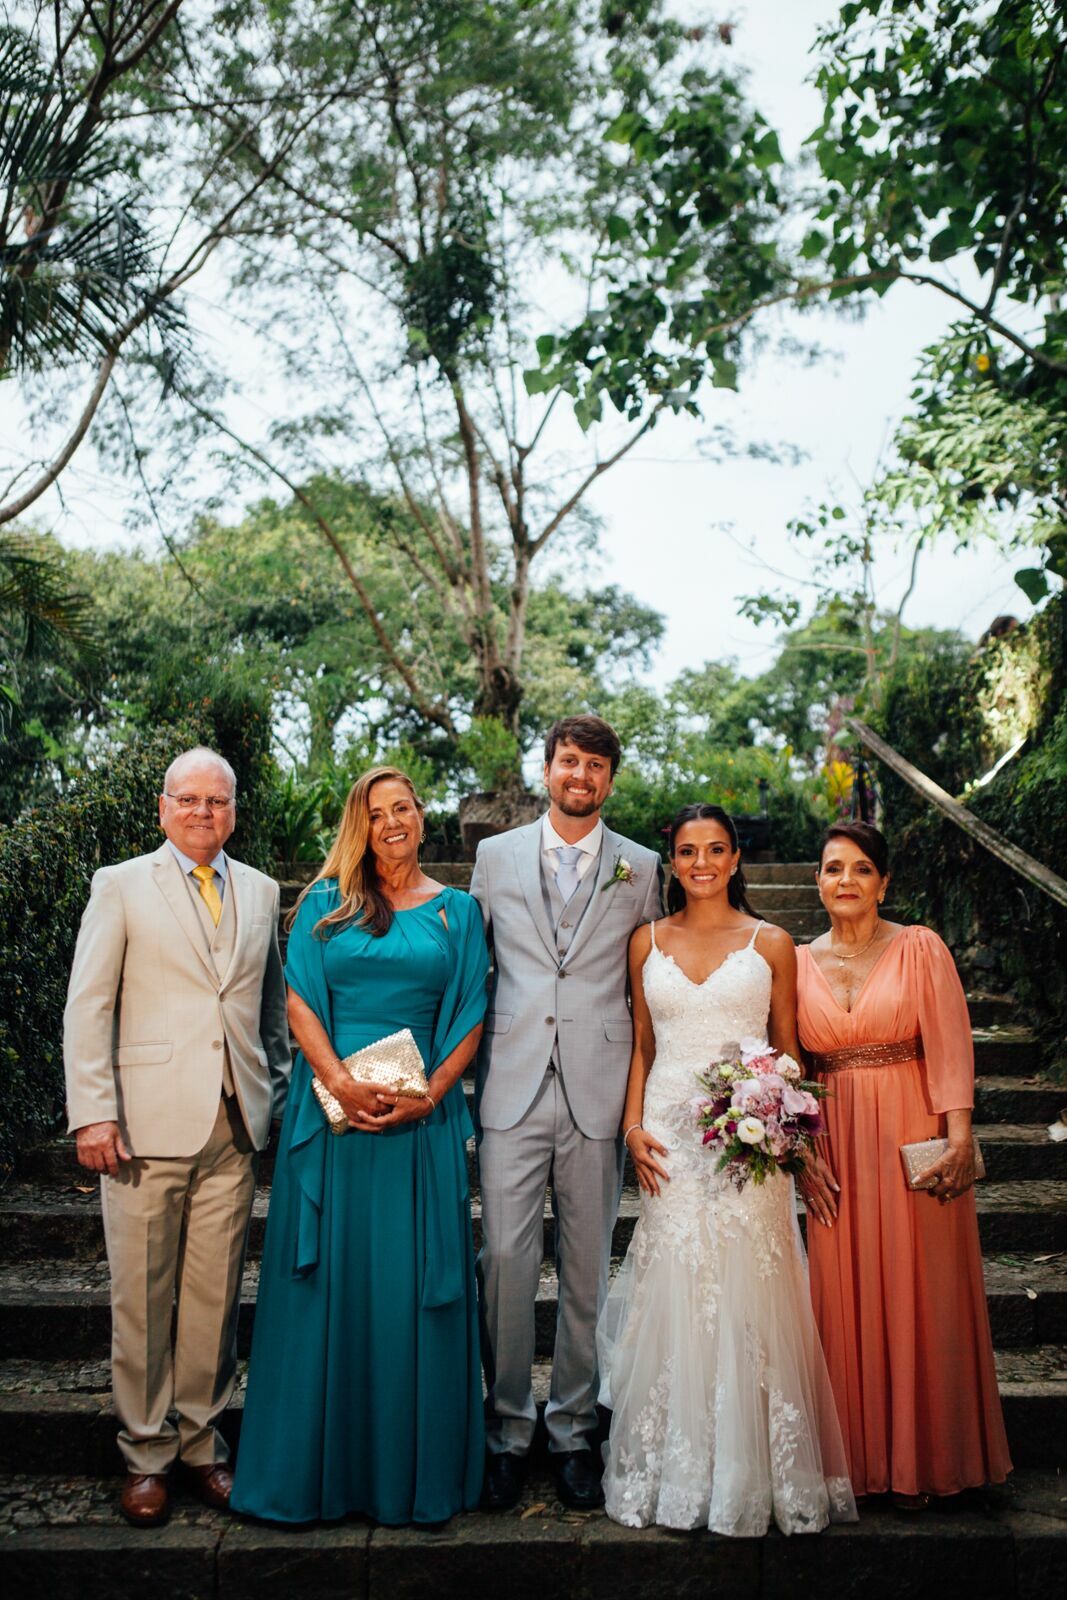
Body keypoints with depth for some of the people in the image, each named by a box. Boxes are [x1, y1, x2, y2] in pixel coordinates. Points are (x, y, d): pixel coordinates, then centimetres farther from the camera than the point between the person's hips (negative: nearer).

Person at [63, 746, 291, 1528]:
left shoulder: (261, 891, 12)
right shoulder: (121, 885, 3)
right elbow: (87, 1007, -1)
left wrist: (281, 1093, 11)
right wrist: (93, 1113, -8)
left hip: (234, 1124, 3)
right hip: (147, 1123, -2)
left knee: (215, 1294, 8)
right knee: (141, 1296, 6)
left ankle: (202, 1441, 25)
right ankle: (146, 1454, 23)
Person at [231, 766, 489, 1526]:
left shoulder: (456, 910, 8)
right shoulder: (326, 903, 7)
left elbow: (470, 1020, 4)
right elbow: (301, 1003, 1)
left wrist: (430, 1095, -9)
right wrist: (342, 1083, -12)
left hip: (422, 1116, 0)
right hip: (332, 1108, 0)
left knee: (414, 1286, 4)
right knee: (327, 1280, 5)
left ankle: (413, 1470, 19)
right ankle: (317, 1467, 21)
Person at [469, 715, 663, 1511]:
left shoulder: (641, 868, 8)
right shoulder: (495, 856, 8)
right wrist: (463, 1064, 6)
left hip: (598, 1089, 0)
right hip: (513, 1087, 0)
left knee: (587, 1267, 8)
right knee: (505, 1258, -1)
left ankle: (573, 1429, 25)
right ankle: (508, 1428, 17)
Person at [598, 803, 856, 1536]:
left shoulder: (772, 944, 3)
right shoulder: (648, 942, 8)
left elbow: (788, 1052, 6)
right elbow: (642, 1045, 12)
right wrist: (633, 1126, 1)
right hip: (670, 1138, 2)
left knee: (748, 1300, 1)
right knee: (674, 1302, 5)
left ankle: (752, 1476, 19)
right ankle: (677, 1473, 21)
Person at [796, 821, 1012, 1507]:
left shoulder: (920, 949, -2)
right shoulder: (799, 962, 6)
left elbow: (950, 1046, -10)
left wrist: (959, 1139, -20)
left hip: (913, 1141, -2)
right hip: (835, 1146, 3)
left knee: (917, 1293, 4)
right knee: (845, 1298, 7)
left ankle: (918, 1458, 22)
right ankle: (858, 1454, 23)